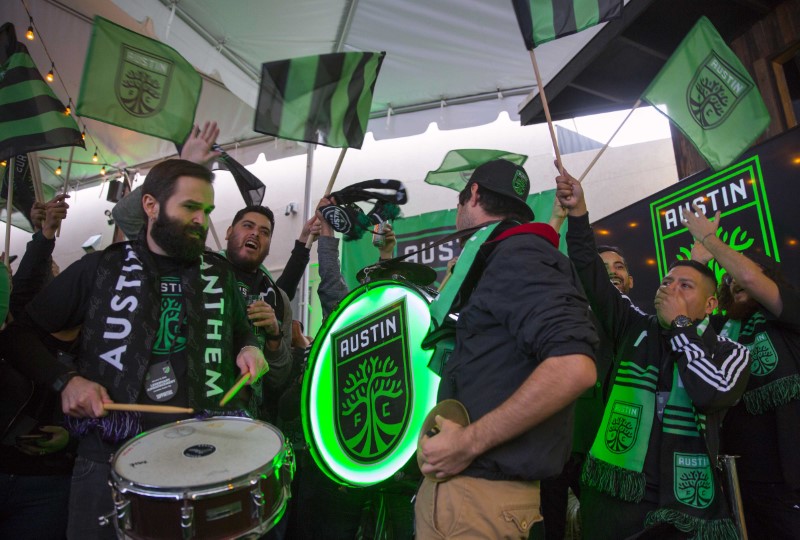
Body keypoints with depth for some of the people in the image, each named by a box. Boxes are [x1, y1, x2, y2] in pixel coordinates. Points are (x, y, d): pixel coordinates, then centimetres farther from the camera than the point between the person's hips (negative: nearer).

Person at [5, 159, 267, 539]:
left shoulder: (219, 272, 8)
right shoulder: (100, 268, 1)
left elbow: (241, 332, 20)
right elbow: (21, 332, 5)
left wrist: (250, 349, -2)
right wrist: (65, 380, -10)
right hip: (110, 455, -1)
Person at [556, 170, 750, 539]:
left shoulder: (731, 353, 3)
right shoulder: (634, 328, 5)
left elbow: (713, 394, -18)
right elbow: (593, 276, -6)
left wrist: (679, 323, -10)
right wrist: (578, 213, -15)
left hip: (686, 507, -1)